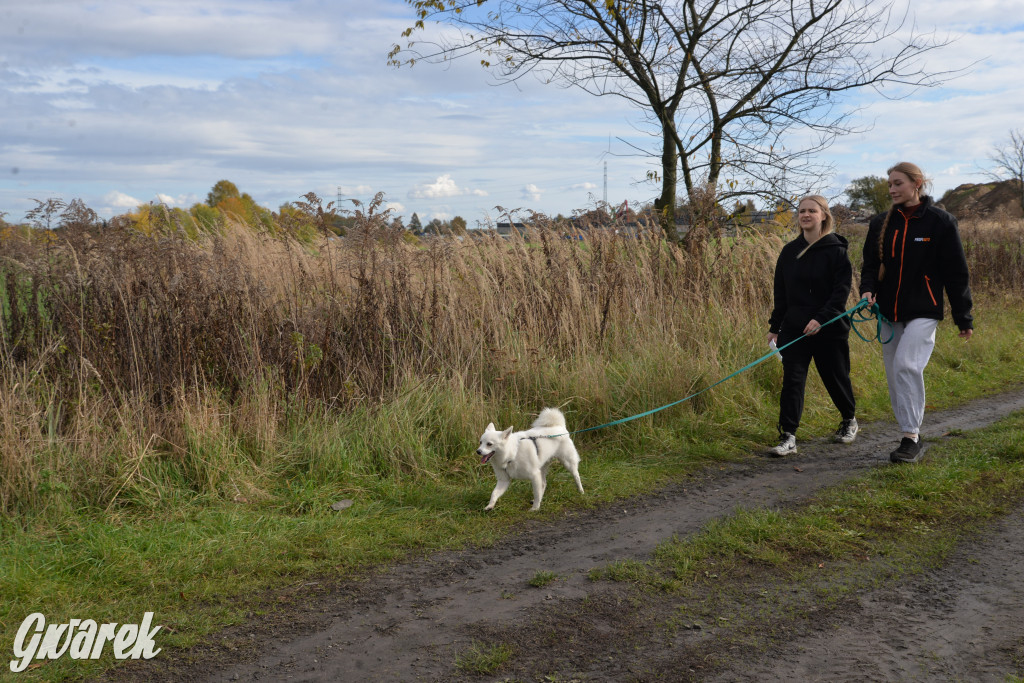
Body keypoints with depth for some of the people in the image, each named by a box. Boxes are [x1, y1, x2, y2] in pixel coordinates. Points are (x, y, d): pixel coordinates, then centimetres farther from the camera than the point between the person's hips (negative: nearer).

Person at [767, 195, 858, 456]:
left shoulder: (836, 250, -6)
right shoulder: (789, 251, 8)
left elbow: (842, 290, -12)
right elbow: (780, 292, 12)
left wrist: (821, 318, -23)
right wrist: (775, 326, 10)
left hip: (829, 329, -3)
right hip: (794, 329, 3)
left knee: (836, 378, 12)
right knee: (792, 381, -5)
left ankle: (849, 420, 39)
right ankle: (787, 437, -6)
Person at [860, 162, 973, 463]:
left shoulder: (940, 222, -3)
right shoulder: (881, 223, 7)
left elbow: (956, 273, -1)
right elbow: (870, 265, 12)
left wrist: (963, 318, 0)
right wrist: (867, 290, -11)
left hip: (923, 312, -5)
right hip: (889, 312, 5)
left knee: (907, 364, -21)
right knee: (894, 376, 7)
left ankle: (911, 438, -15)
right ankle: (911, 436, 21)